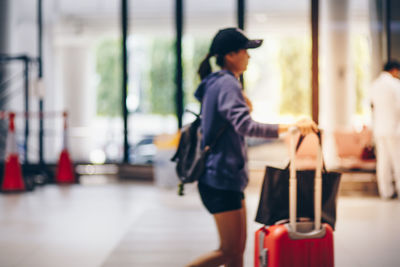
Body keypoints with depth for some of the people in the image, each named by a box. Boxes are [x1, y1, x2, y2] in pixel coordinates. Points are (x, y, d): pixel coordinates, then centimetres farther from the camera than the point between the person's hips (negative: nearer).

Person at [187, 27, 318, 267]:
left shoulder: (218, 83, 16)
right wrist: (290, 127, -34)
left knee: (238, 248, 12)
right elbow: (246, 126, -32)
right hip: (222, 178, -10)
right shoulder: (227, 84, -16)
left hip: (228, 177, 10)